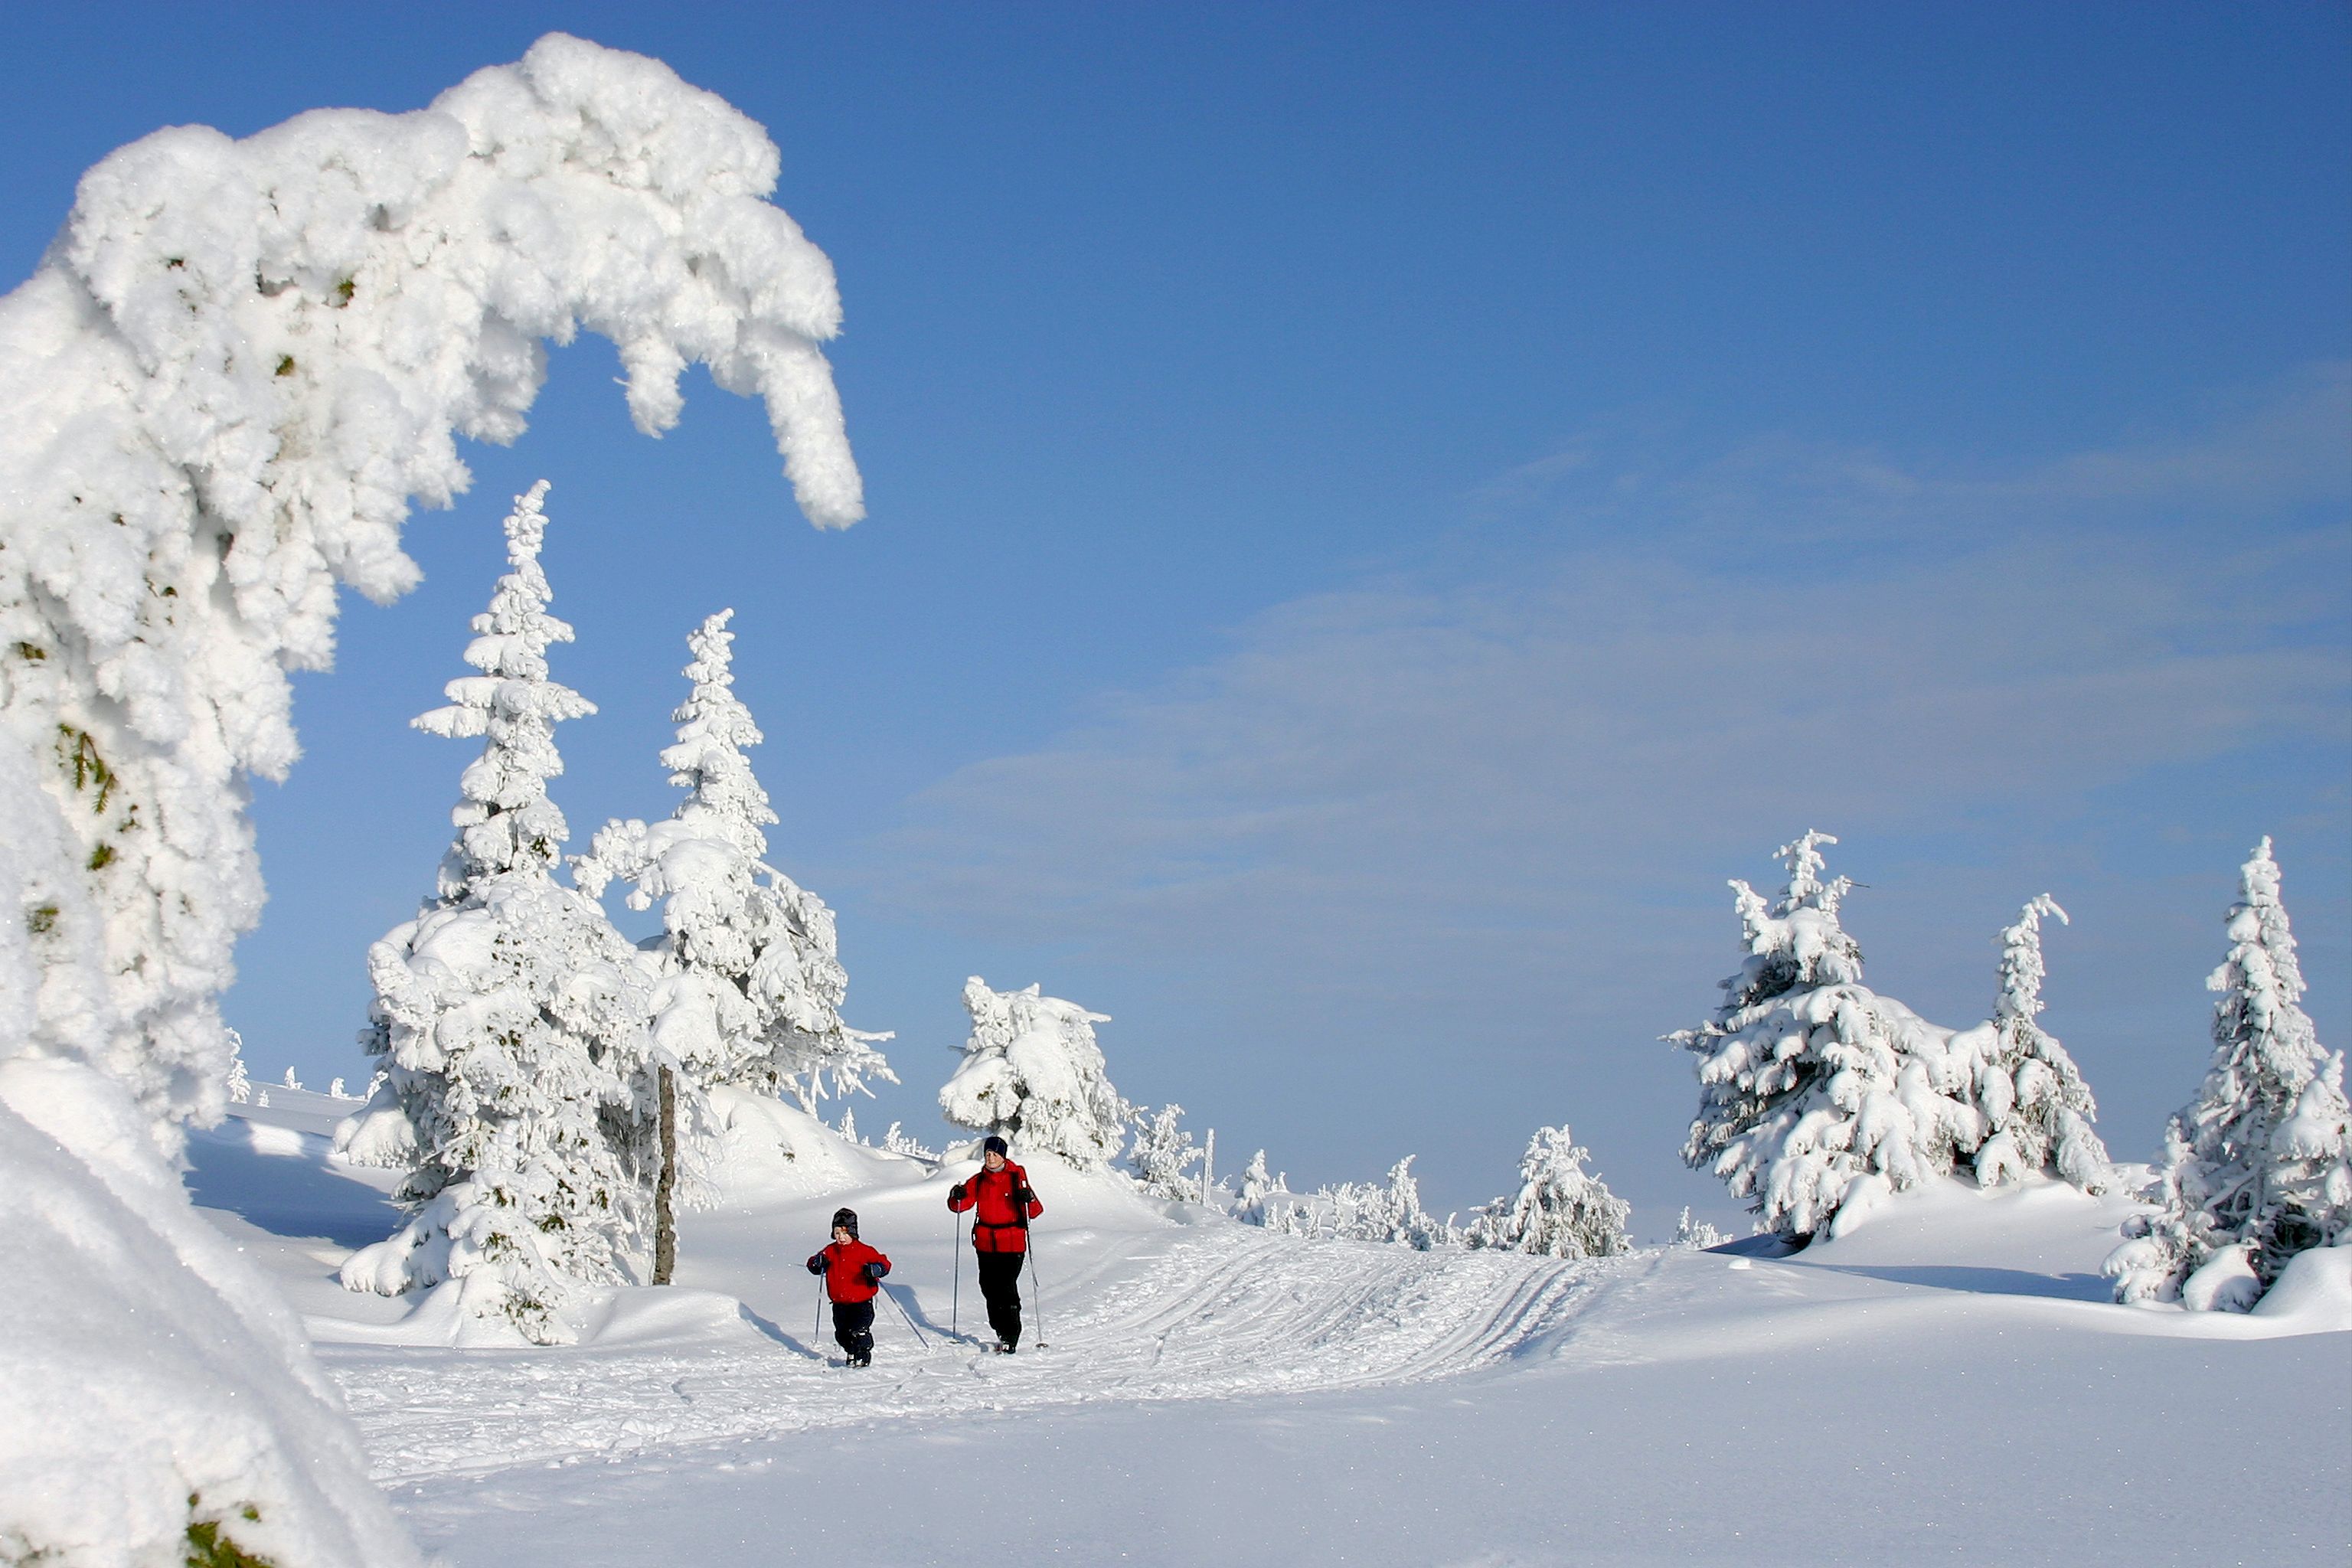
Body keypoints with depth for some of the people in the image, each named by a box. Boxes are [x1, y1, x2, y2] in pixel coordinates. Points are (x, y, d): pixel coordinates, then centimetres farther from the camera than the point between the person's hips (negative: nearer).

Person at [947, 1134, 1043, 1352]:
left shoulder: (1016, 1177, -1)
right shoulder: (978, 1181, 10)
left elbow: (1035, 1212, -6)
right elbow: (959, 1206, 6)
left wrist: (1029, 1200, -27)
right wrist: (957, 1196, -15)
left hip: (1012, 1243, -4)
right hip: (985, 1243, 4)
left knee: (1007, 1287, -12)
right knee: (989, 1287, 6)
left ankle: (1012, 1337, -8)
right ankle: (1002, 1332, 20)